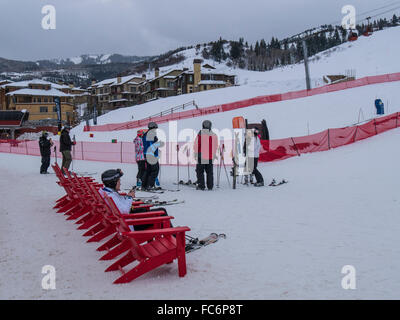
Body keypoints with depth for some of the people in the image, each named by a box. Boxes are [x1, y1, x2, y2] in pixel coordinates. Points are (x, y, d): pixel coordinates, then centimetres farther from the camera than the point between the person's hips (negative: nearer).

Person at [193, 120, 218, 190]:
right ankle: (210, 186, 11)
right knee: (209, 172, 12)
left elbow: (196, 145, -7)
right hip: (210, 157, 4)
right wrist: (214, 154, 22)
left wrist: (195, 154, 4)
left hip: (201, 156, -4)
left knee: (200, 171, 6)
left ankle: (201, 186, 2)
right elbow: (216, 146, 10)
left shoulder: (200, 134, -10)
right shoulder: (214, 135, 3)